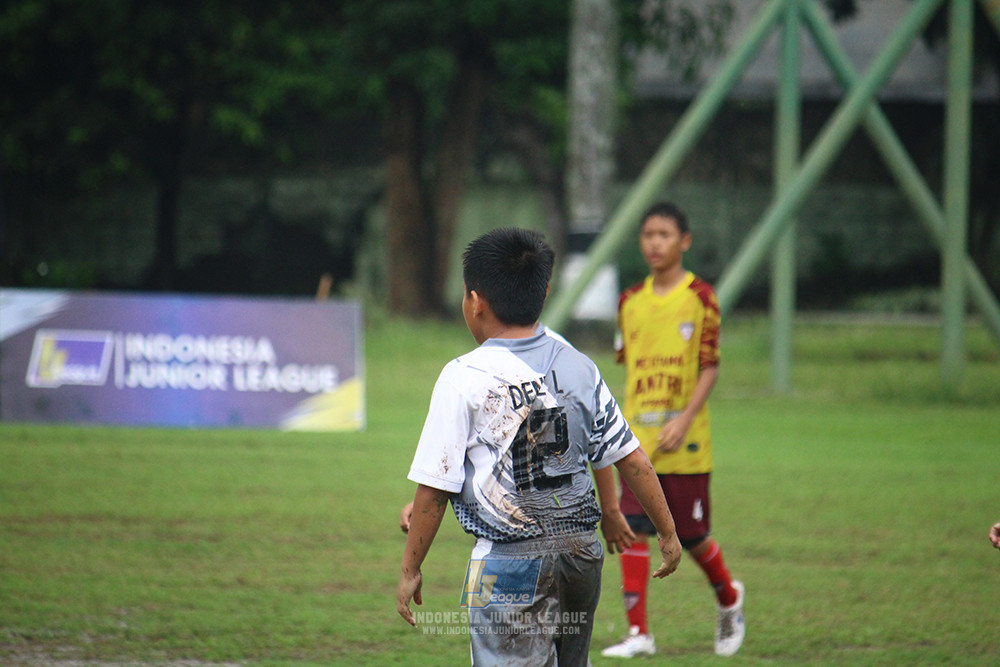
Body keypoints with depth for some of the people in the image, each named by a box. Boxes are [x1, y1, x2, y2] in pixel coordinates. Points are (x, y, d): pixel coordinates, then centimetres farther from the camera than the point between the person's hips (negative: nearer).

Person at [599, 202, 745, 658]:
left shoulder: (699, 297, -5)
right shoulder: (631, 301, 8)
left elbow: (710, 367, -8)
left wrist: (685, 419, -18)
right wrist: (629, 424, 12)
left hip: (685, 442, -4)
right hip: (637, 441, 4)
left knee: (692, 536, 6)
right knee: (632, 530, -8)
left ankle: (729, 600, 35)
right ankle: (638, 633, -6)